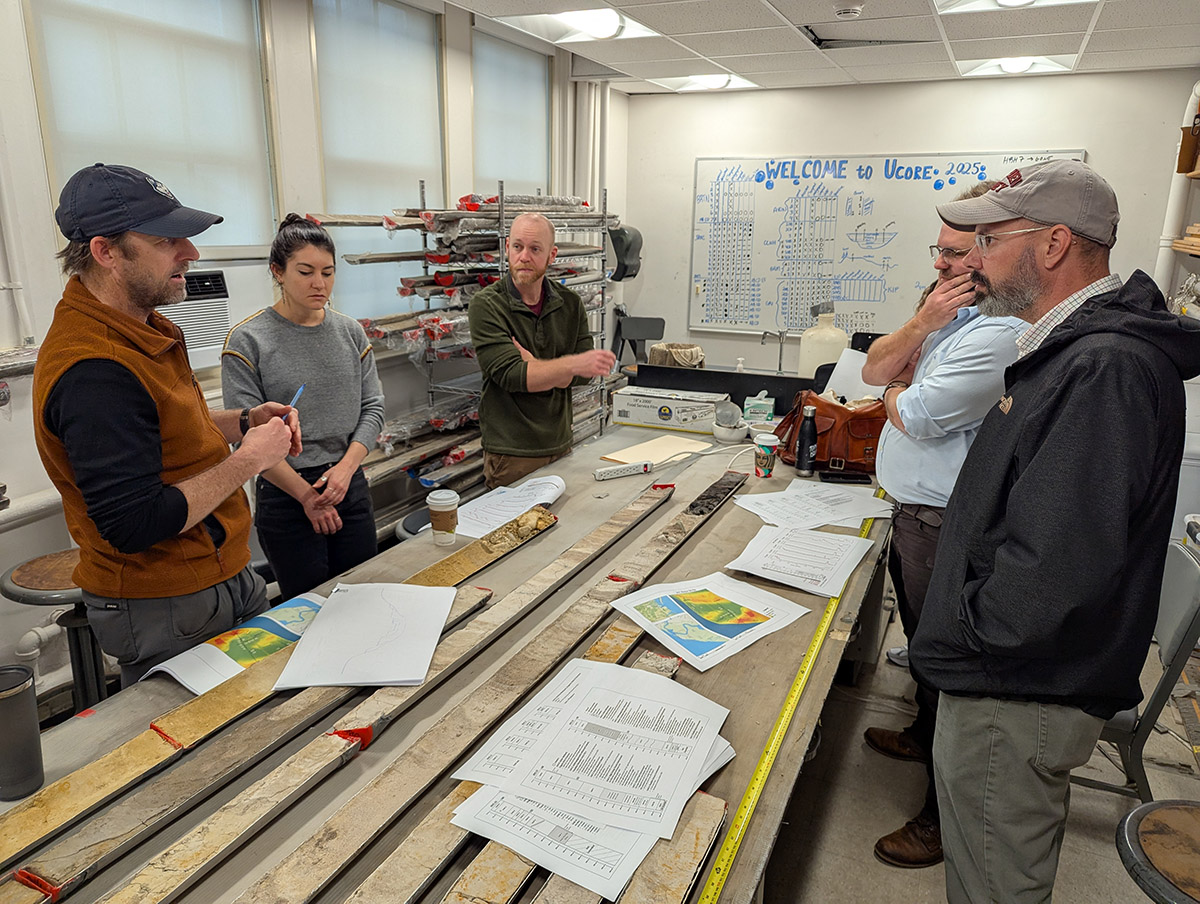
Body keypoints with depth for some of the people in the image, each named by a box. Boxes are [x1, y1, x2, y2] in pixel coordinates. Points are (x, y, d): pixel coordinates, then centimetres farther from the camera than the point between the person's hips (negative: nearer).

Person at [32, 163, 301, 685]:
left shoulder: (141, 328, 6)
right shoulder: (92, 371, -26)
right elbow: (134, 524, -28)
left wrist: (243, 424, 4)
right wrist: (248, 461, -21)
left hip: (227, 578, 10)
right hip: (167, 613, -9)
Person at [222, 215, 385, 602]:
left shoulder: (350, 331, 5)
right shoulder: (247, 341, -9)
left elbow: (372, 407, 5)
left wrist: (345, 468, -10)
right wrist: (306, 495, -12)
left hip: (351, 486, 4)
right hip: (286, 496, -4)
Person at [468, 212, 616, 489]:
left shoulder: (570, 304, 5)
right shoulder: (486, 306, -9)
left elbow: (584, 373, -2)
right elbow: (510, 374, -20)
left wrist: (536, 368, -18)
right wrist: (573, 364, -29)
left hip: (561, 446, 4)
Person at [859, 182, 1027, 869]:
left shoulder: (1001, 332, -24)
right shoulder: (953, 311, 9)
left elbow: (914, 417, -24)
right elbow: (874, 371, 6)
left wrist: (898, 389, -2)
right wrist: (920, 325, -12)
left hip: (946, 523, -10)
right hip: (916, 512, 10)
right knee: (922, 637, 26)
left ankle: (949, 818, 20)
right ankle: (926, 735, 50)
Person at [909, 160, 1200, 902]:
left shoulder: (1106, 368, -26)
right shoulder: (1079, 347, 8)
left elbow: (1058, 563, -33)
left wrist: (976, 626, -16)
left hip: (1019, 695, -9)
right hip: (1011, 677, 9)